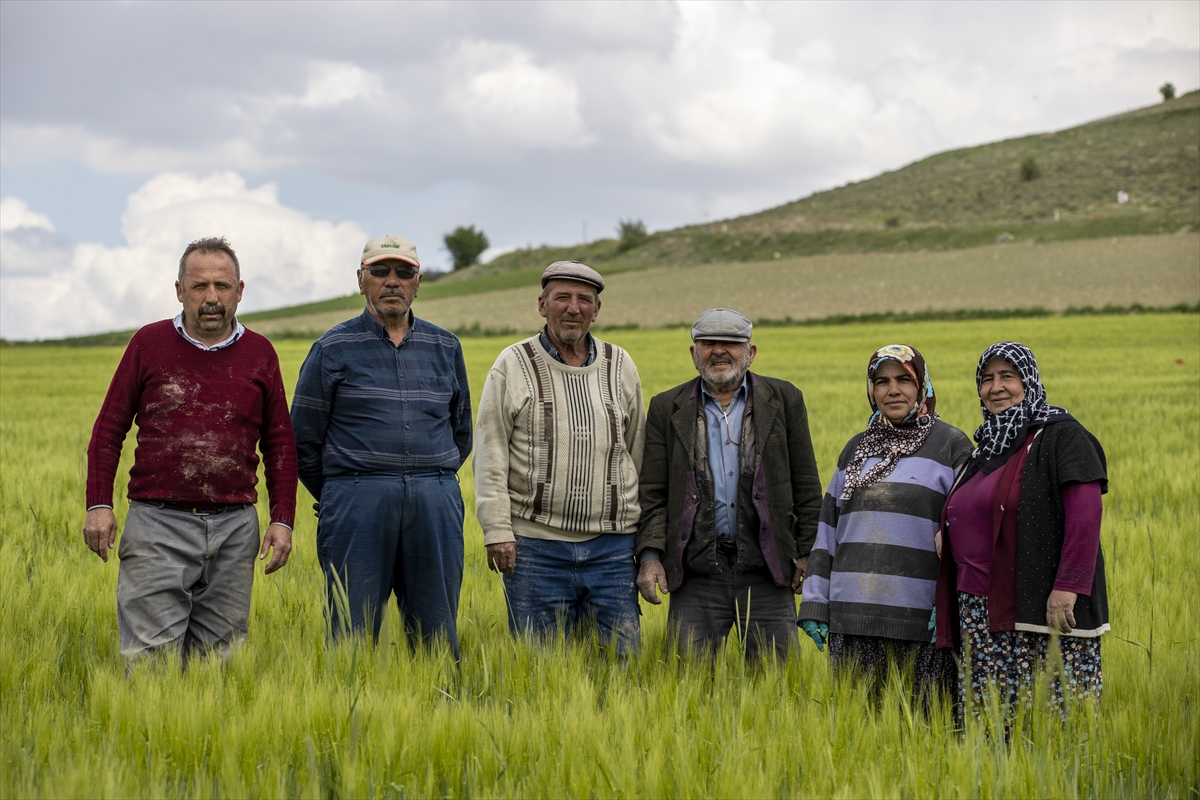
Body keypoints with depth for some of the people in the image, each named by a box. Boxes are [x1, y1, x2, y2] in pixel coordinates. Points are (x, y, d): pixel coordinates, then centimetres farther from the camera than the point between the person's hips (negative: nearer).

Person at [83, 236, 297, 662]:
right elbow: (109, 429, 7)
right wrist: (98, 505, -3)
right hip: (157, 522, -2)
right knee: (151, 654, -7)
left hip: (234, 528, 2)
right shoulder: (149, 343, 4)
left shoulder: (259, 353, 8)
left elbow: (279, 443, 13)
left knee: (217, 654, 5)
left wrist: (282, 520, 5)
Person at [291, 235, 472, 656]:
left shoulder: (445, 347, 13)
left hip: (435, 505, 3)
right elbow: (304, 439, 7)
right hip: (358, 504, -3)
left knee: (437, 639, 4)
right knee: (352, 634, -3)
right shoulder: (334, 348, 4)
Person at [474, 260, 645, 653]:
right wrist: (497, 532, -9)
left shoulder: (620, 366, 11)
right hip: (535, 546, -2)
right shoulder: (513, 365, 2)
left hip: (612, 546, 2)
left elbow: (639, 453, 16)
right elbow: (491, 456, -1)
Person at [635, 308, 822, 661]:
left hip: (767, 575, 0)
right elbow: (653, 492, 6)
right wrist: (650, 554, -6)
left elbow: (806, 485, 8)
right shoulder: (667, 408, 8)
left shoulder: (784, 400, 7)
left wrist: (806, 554, 3)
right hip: (696, 575, 0)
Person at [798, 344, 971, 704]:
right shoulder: (857, 448, 16)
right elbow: (829, 529, 17)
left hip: (920, 620, -4)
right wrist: (815, 604, 11)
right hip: (853, 618, 4)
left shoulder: (952, 446, 2)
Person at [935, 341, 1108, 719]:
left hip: (1040, 606, -7)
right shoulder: (988, 447, 20)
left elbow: (1085, 517, -13)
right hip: (982, 611, 7)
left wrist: (1067, 588, -22)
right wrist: (945, 532, 8)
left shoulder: (1059, 437, -4)